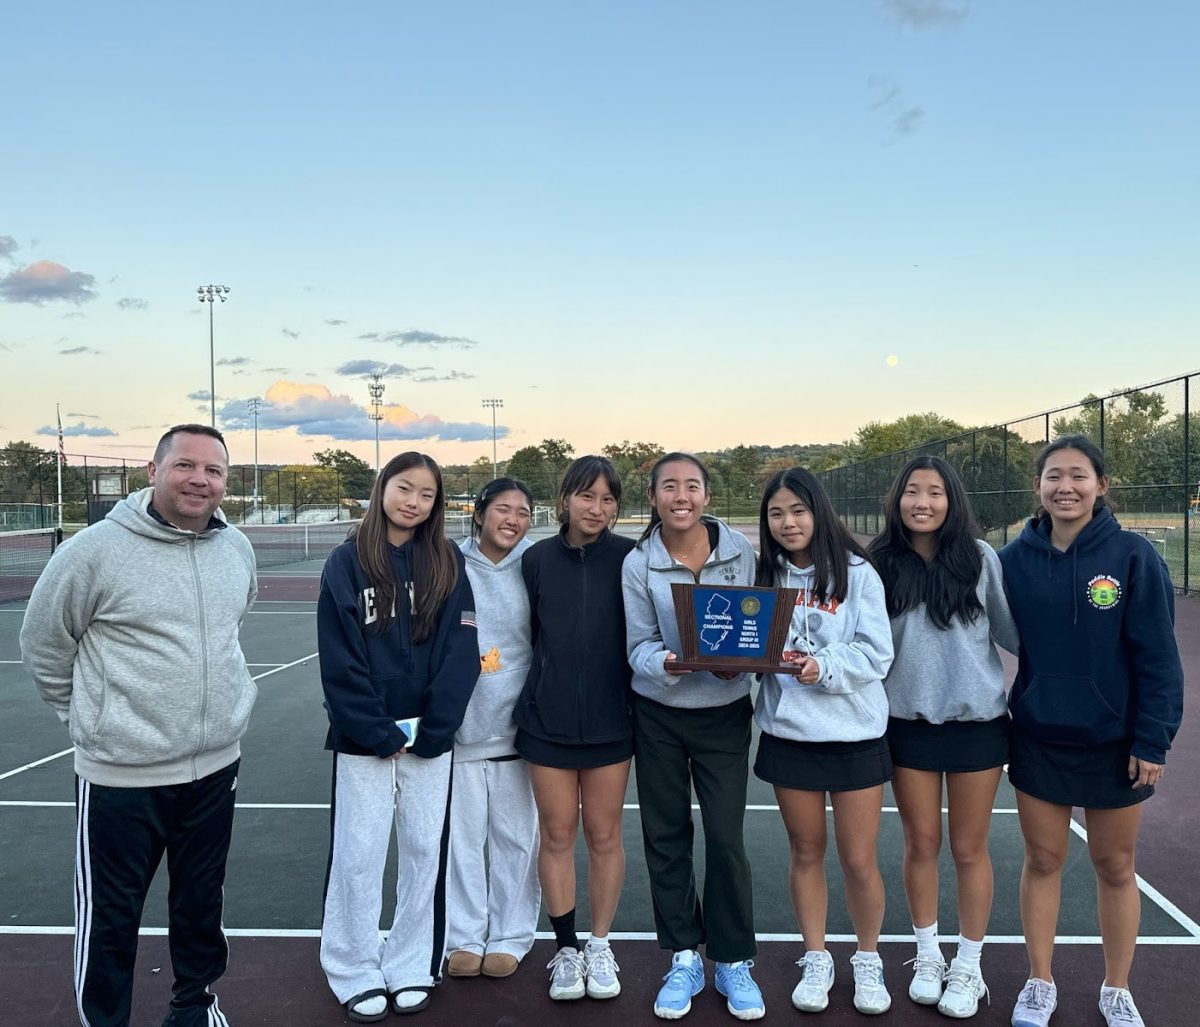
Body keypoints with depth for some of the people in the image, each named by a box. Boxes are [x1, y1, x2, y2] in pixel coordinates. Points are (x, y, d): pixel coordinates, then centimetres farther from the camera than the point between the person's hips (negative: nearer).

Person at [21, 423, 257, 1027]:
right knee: (110, 915, 10)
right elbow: (43, 646, -3)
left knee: (201, 900, 22)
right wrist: (90, 716, 4)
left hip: (217, 764, 5)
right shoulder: (95, 551, -16)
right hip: (122, 772, -5)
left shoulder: (237, 548, 0)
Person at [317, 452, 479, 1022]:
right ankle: (357, 975, 23)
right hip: (363, 740, -1)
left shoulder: (447, 562, 0)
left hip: (429, 738, 2)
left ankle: (411, 969, 26)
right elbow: (340, 660, -6)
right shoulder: (347, 562, -3)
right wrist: (379, 733, -10)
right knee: (358, 857, 6)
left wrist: (431, 732, -10)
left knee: (425, 853, 10)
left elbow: (460, 652, -4)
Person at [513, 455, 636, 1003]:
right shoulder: (536, 559, -1)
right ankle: (566, 948, 27)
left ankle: (599, 947, 29)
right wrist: (534, 698, 5)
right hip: (547, 721, 1)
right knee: (557, 835, 10)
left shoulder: (630, 558, -5)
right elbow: (525, 634, 5)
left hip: (610, 720, -1)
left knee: (604, 836, 11)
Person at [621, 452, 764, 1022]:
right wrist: (668, 664, -30)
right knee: (666, 836, 9)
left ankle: (734, 962, 21)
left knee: (726, 838, 1)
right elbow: (639, 645, -8)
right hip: (658, 715, 1)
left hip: (725, 713, 0)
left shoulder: (740, 552, -5)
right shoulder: (638, 563, -7)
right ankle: (683, 959, 27)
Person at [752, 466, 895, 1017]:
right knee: (805, 851, 15)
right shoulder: (765, 575, 4)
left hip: (855, 732, -3)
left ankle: (868, 960, 31)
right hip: (788, 731, 3)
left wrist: (824, 666, -28)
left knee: (859, 860, 6)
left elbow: (876, 654, -12)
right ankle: (816, 960, 33)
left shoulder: (856, 572, -7)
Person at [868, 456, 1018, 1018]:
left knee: (969, 849, 11)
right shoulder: (880, 565, -2)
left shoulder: (981, 558, -6)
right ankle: (927, 956, 33)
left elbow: (1014, 632, 1)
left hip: (978, 722, -1)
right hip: (908, 723, 1)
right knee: (921, 844, 14)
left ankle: (968, 967, 29)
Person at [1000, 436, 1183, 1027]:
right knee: (1042, 861, 13)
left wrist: (1152, 740, -12)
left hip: (1114, 742, -1)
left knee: (1115, 867, 15)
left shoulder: (1133, 556, -12)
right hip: (1038, 739, 2)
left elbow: (1157, 656, -10)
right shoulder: (1015, 558, -5)